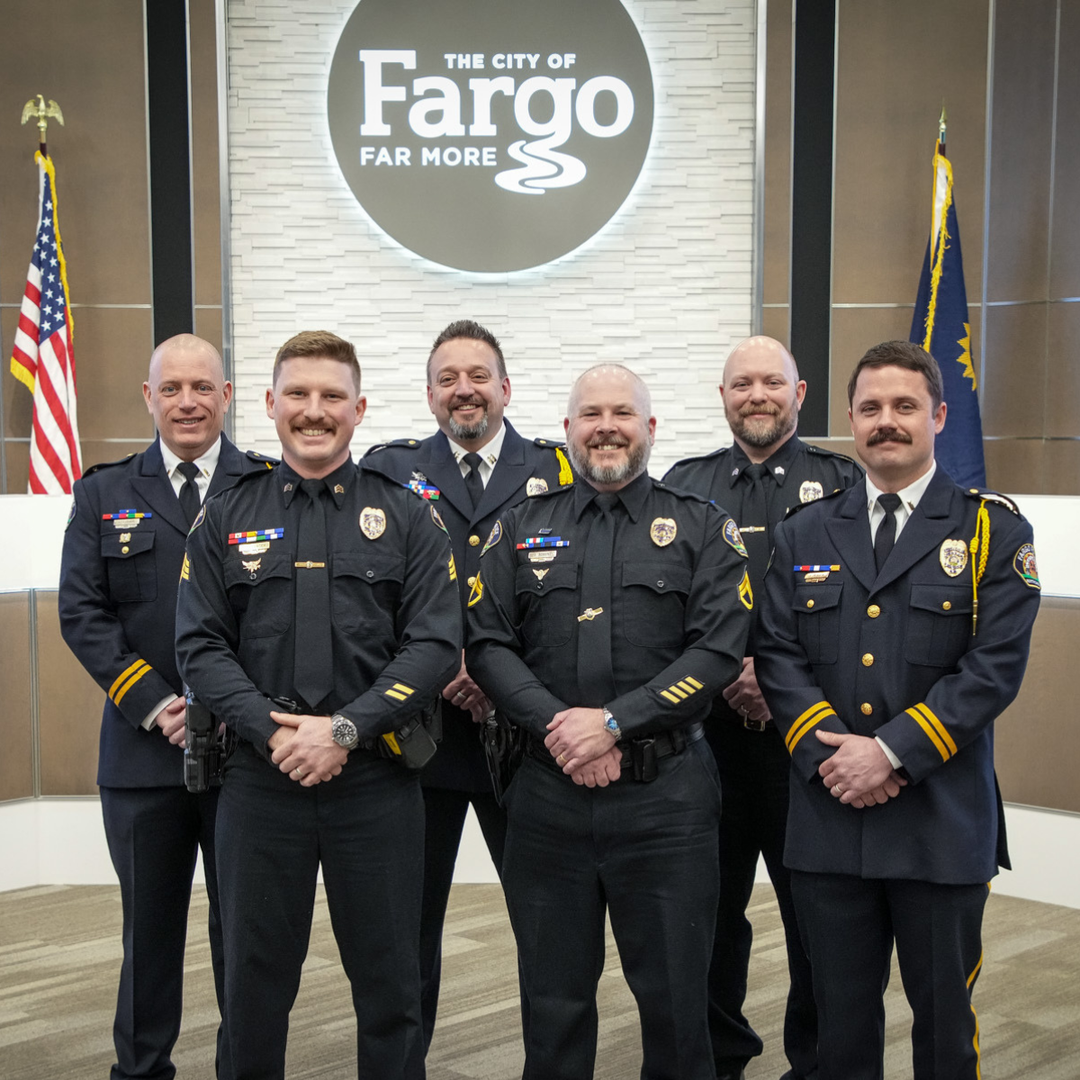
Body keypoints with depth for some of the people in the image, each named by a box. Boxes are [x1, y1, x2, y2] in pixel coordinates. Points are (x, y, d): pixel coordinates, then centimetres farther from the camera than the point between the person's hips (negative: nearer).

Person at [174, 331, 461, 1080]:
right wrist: (271, 730, -13)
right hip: (261, 778, 1)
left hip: (376, 779, -1)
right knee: (255, 977, 11)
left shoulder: (408, 519, 3)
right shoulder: (227, 520, 8)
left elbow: (436, 644, -5)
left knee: (389, 983, 8)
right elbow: (200, 645, 1)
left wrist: (346, 728, -15)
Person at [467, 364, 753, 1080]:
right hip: (547, 795, 2)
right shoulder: (524, 527, 11)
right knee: (554, 1001, 13)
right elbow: (487, 644, 3)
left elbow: (719, 651, -7)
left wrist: (613, 722, -15)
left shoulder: (702, 528, 4)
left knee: (675, 1001, 7)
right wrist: (557, 725, -12)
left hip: (666, 797, -2)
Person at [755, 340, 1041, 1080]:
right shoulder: (805, 533, 10)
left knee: (943, 1015, 11)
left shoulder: (995, 531, 0)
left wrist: (892, 752, -17)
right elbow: (778, 656, 4)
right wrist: (829, 752, -12)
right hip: (828, 818, 3)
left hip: (943, 824, -2)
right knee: (840, 1015, 13)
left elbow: (994, 667, -10)